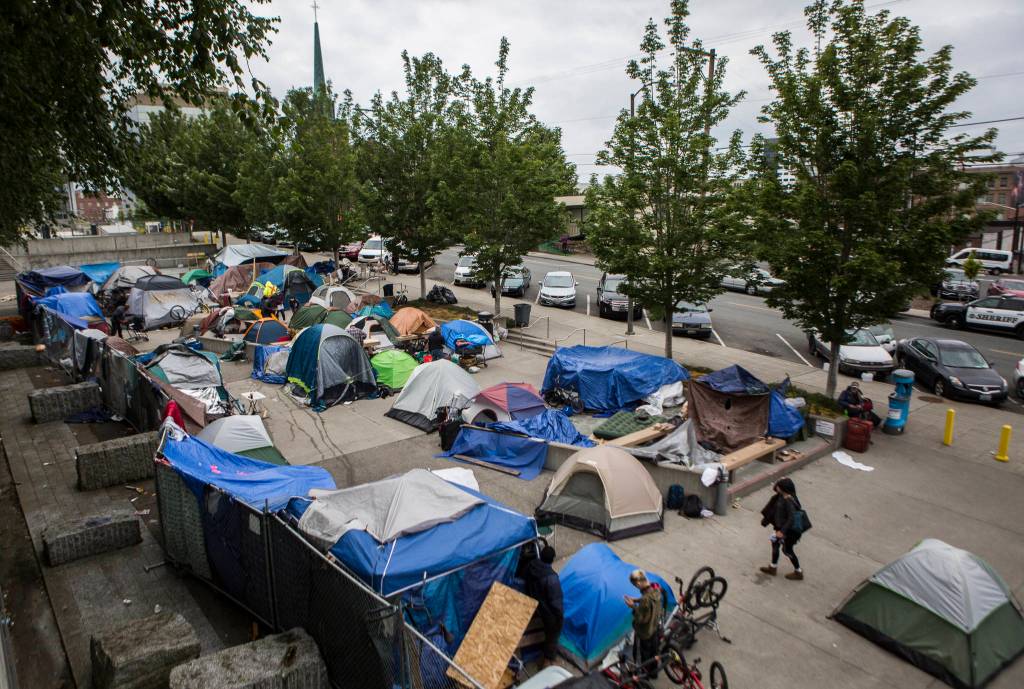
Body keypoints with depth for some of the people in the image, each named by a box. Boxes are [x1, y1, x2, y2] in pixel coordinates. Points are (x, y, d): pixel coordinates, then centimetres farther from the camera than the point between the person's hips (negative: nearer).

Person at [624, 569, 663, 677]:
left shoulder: (645, 599, -40)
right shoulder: (656, 589, -15)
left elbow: (642, 619, -29)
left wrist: (633, 606, -20)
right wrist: (637, 600, -1)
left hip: (644, 632, -7)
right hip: (655, 627, 8)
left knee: (643, 655, 18)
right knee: (653, 651, 29)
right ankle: (653, 671, 50)